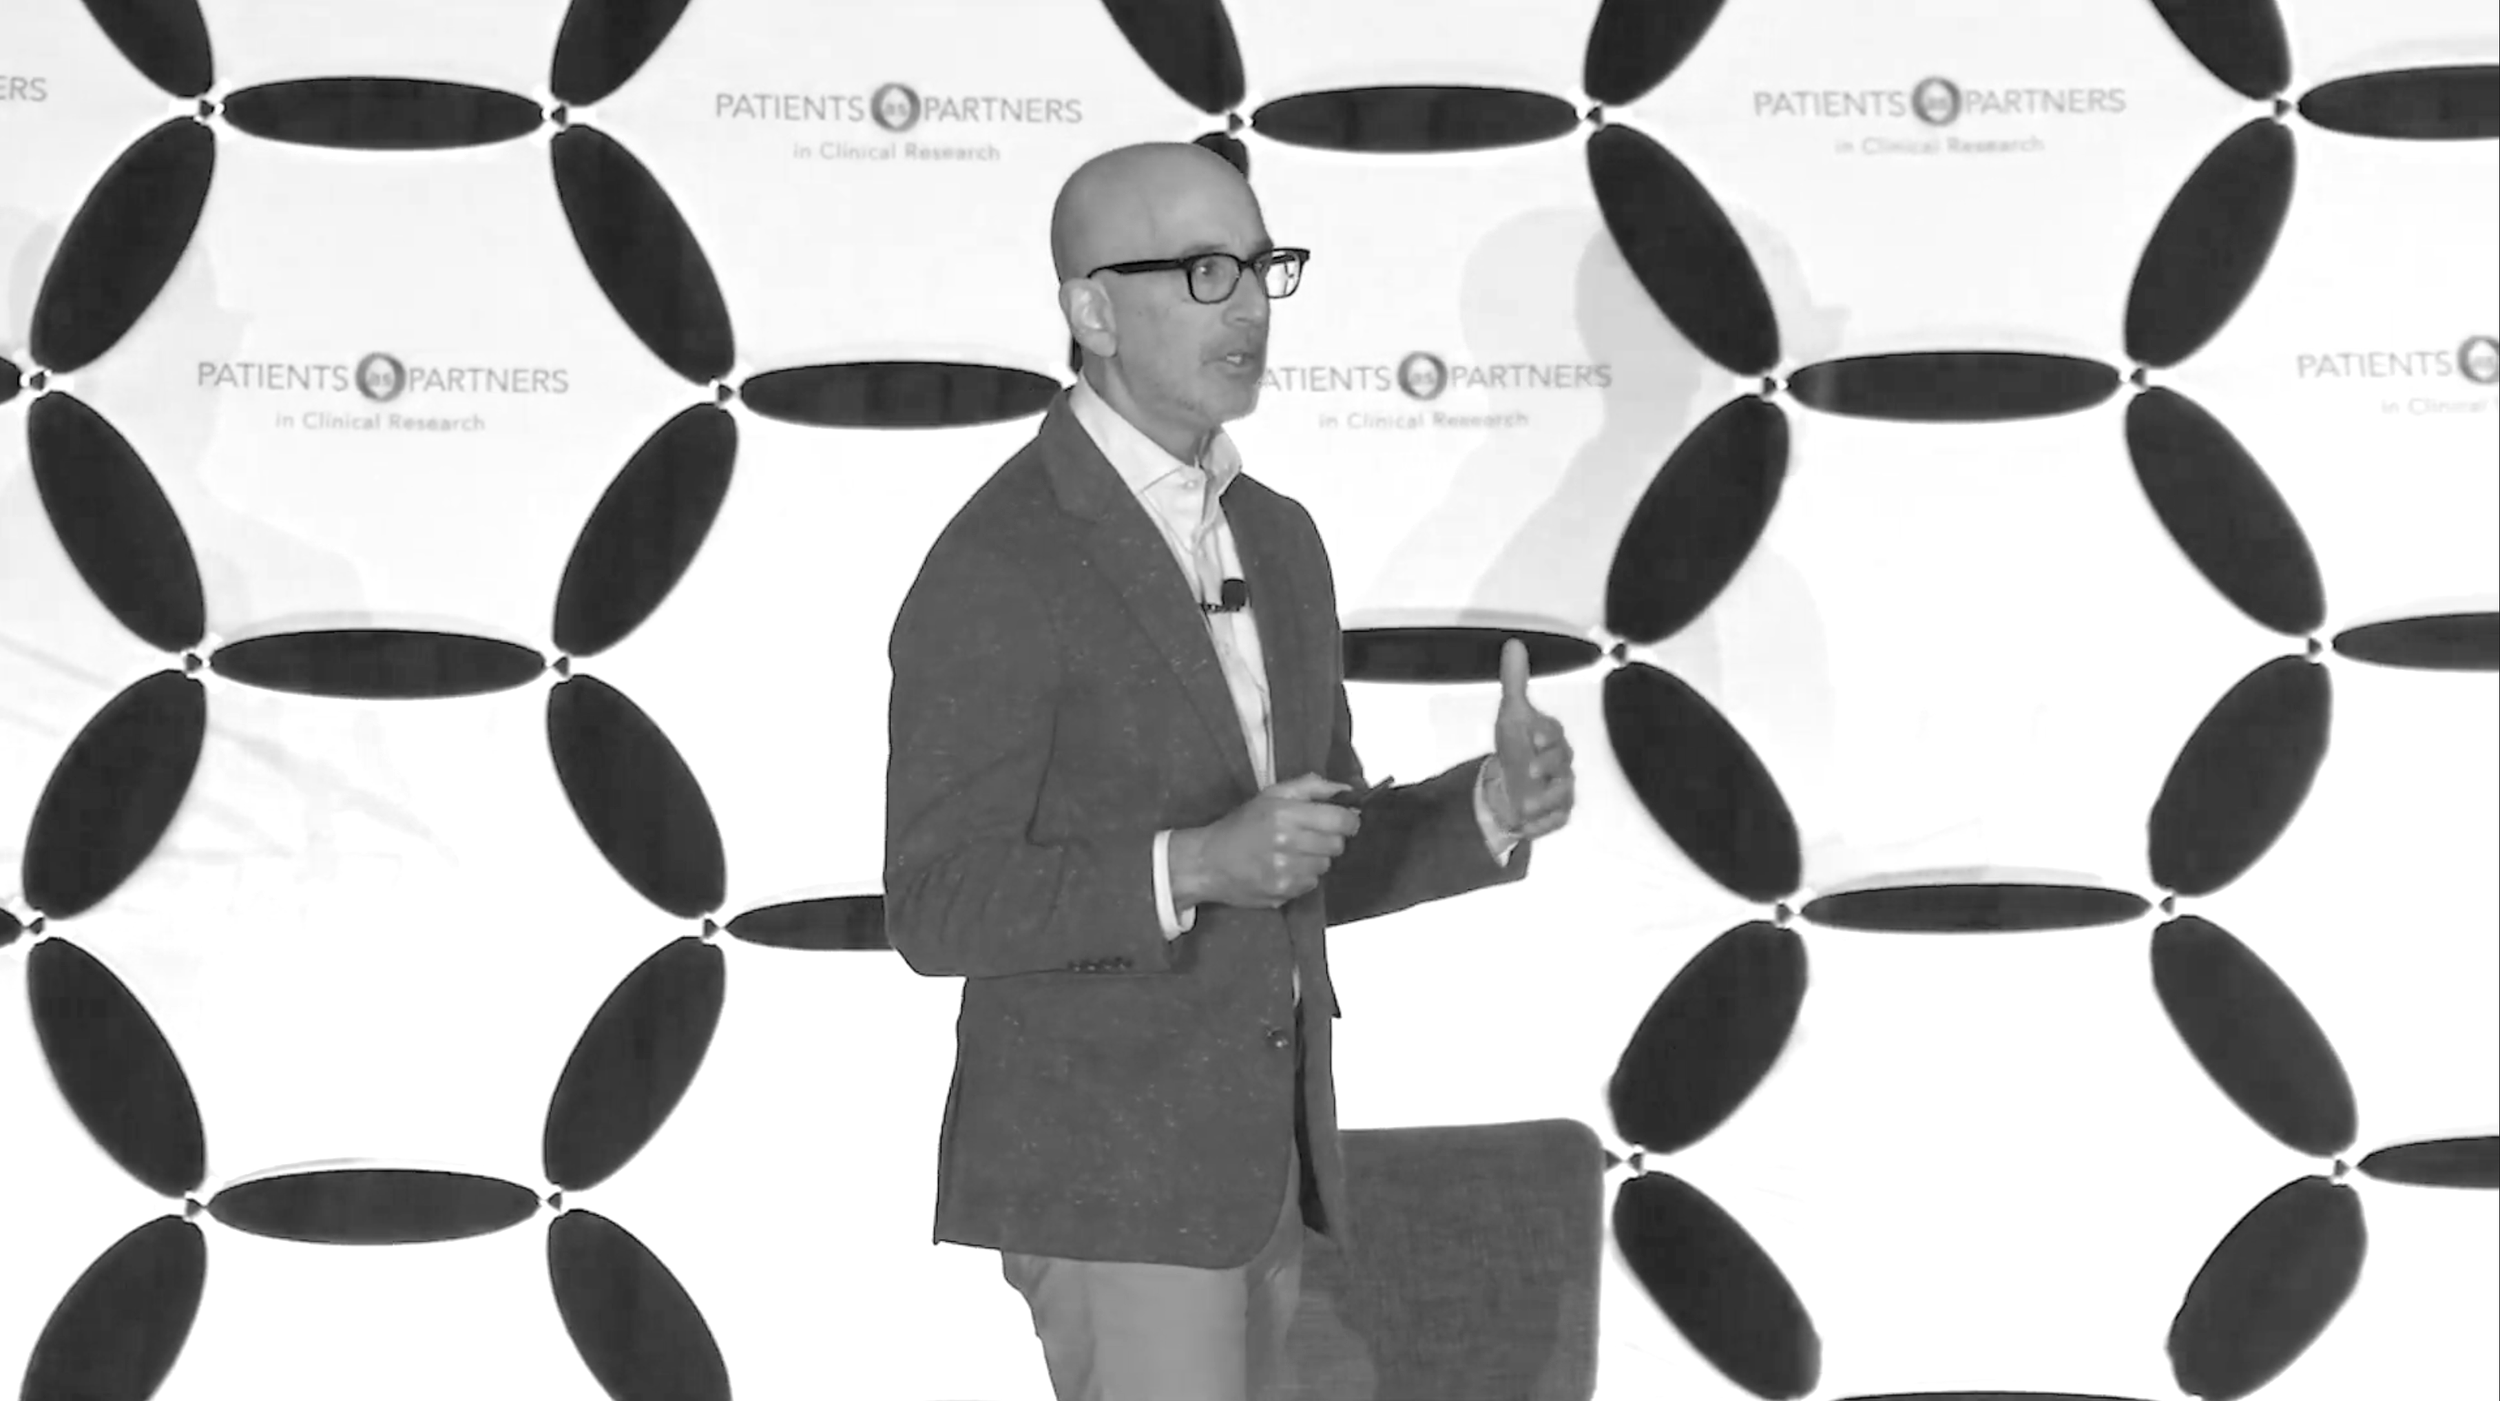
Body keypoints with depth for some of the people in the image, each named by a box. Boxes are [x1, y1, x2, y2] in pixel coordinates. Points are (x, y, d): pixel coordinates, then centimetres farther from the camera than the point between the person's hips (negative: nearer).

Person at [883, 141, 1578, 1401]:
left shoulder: (1274, 540, 10)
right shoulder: (993, 571, -17)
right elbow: (940, 913, -17)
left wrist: (1498, 804, -6)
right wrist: (1198, 867, -31)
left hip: (1237, 1157, 9)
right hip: (1105, 1175, -9)